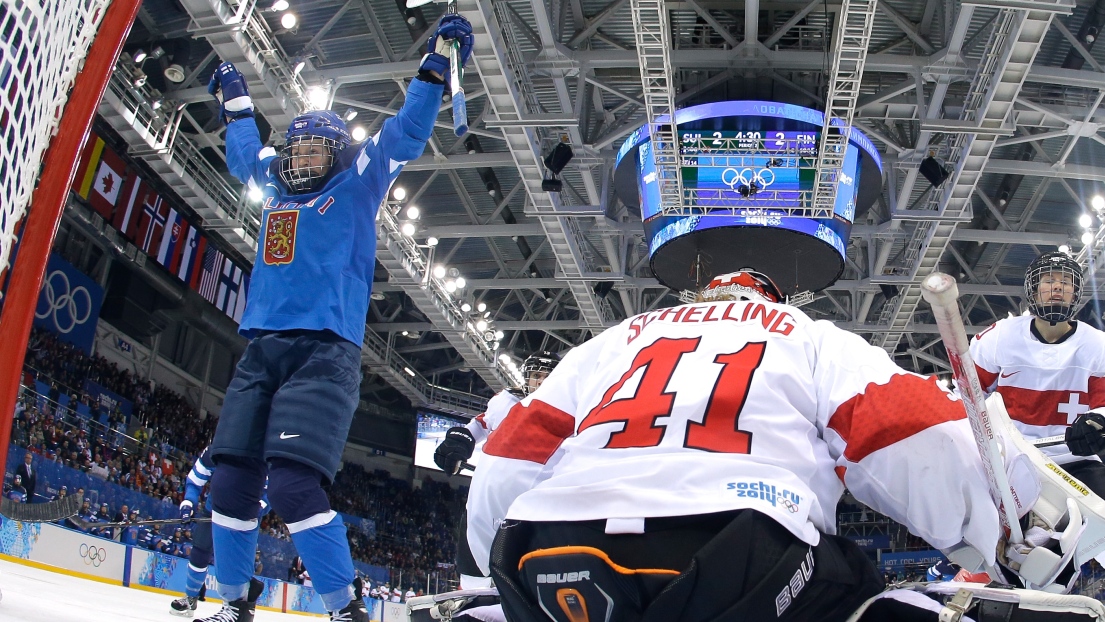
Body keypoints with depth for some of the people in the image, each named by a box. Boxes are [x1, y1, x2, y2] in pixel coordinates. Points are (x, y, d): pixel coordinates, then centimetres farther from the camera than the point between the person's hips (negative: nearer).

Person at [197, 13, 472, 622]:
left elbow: (405, 132, 3)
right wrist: (234, 98, 50)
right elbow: (246, 149, 42)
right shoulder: (275, 191, 23)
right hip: (260, 349, 6)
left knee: (292, 484, -20)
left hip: (325, 350, -6)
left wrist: (436, 62, -4)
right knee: (230, 481, 1)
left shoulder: (356, 186, 9)